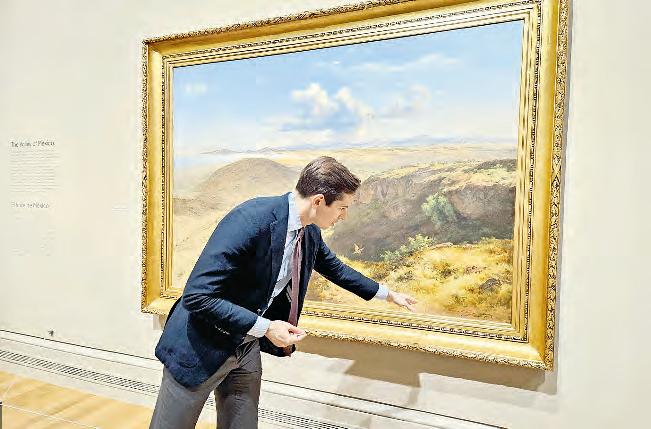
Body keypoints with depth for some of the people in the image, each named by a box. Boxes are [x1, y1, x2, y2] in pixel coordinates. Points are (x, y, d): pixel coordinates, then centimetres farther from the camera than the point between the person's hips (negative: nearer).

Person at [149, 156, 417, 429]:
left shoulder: (310, 231, -4)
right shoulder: (250, 220, -30)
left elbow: (334, 268, 16)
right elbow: (196, 296, -28)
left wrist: (388, 294, 22)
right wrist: (265, 327, -27)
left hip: (247, 346, 7)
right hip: (204, 345, -6)